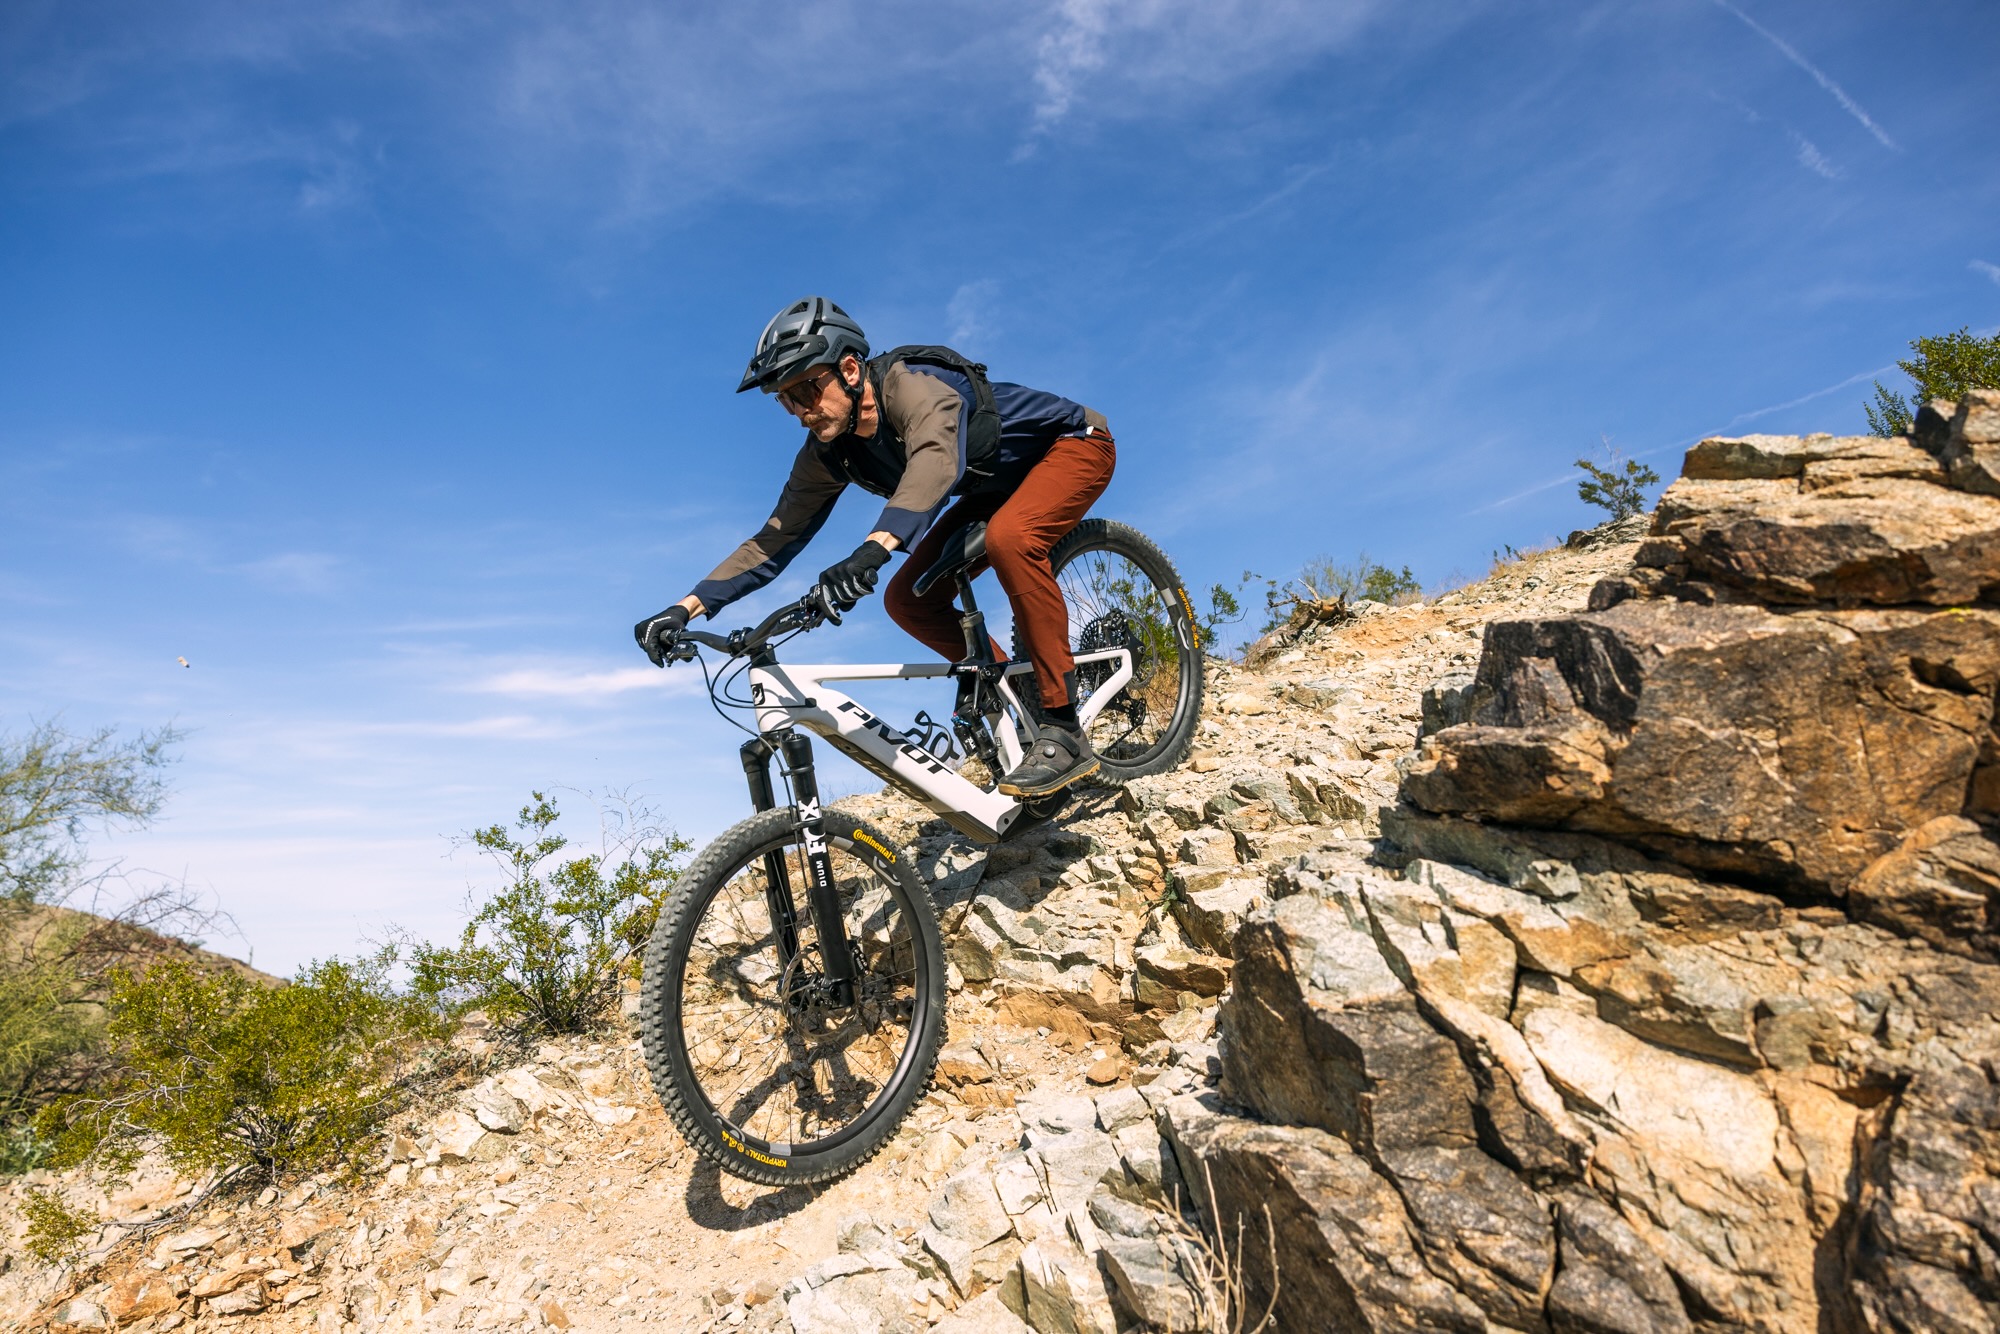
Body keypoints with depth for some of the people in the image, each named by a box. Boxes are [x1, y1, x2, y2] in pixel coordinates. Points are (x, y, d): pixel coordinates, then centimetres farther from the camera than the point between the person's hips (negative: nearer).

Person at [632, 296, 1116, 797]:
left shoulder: (912, 385, -34)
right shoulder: (826, 455, -12)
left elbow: (937, 460, -55)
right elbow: (774, 540, -9)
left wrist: (873, 548, -71)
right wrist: (685, 608, -19)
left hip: (1072, 443, -7)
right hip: (997, 486, 7)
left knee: (1009, 537, -38)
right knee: (907, 601, -6)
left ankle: (1064, 732, -29)